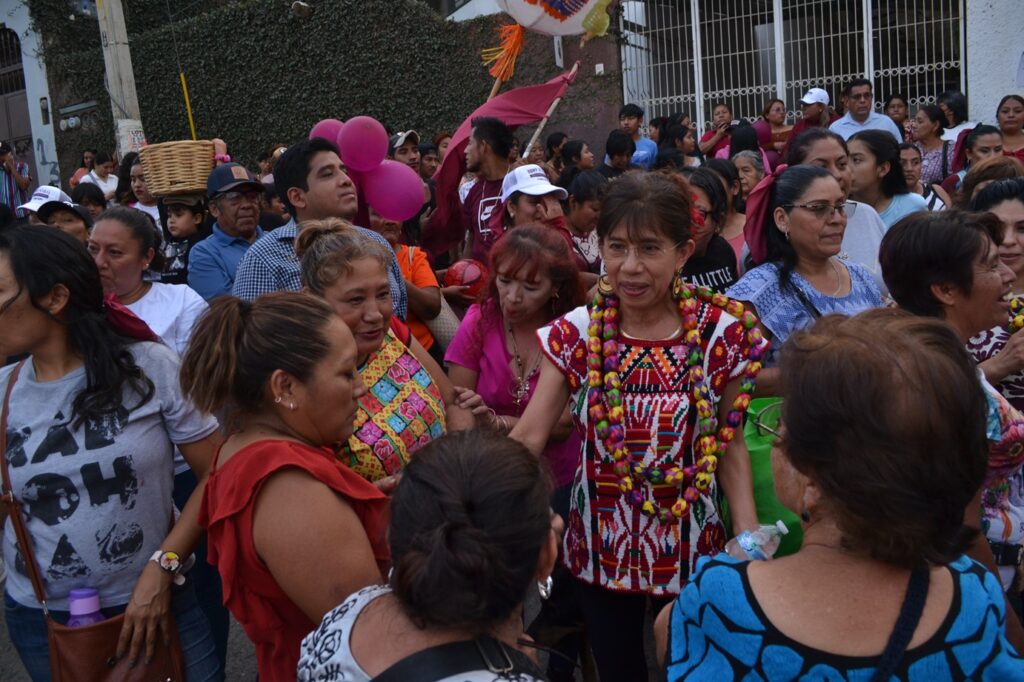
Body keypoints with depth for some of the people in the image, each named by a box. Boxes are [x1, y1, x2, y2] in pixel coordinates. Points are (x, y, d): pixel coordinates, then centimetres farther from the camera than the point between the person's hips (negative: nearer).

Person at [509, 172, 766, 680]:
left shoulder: (722, 333, -11)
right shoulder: (576, 334, -10)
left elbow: (729, 445, -4)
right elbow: (528, 436, -13)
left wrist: (749, 535, -11)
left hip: (691, 544, -1)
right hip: (600, 545, 1)